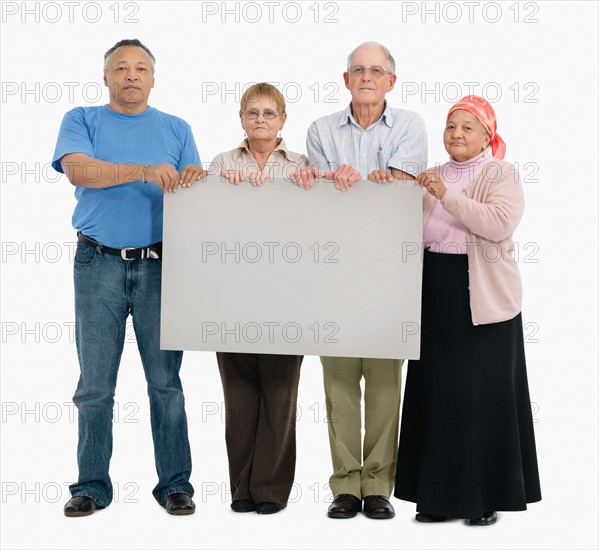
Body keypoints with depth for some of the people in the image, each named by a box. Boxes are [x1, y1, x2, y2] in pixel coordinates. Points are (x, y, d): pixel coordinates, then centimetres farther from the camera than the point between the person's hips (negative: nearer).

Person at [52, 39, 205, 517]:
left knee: (166, 382, 2)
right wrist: (146, 171, -24)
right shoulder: (82, 121, 8)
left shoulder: (176, 130, 14)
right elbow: (78, 169, -12)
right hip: (98, 263, -1)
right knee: (95, 384, 3)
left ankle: (175, 484, 10)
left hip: (159, 265, 1)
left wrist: (193, 178, -18)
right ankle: (92, 485, 13)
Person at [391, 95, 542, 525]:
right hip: (438, 295, 5)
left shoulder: (502, 174, 0)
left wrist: (448, 196, -20)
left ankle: (487, 496, 9)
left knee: (483, 393, -1)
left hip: (483, 299, -5)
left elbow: (500, 223, -18)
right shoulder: (433, 178, 16)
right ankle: (440, 494, 14)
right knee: (436, 393, 5)